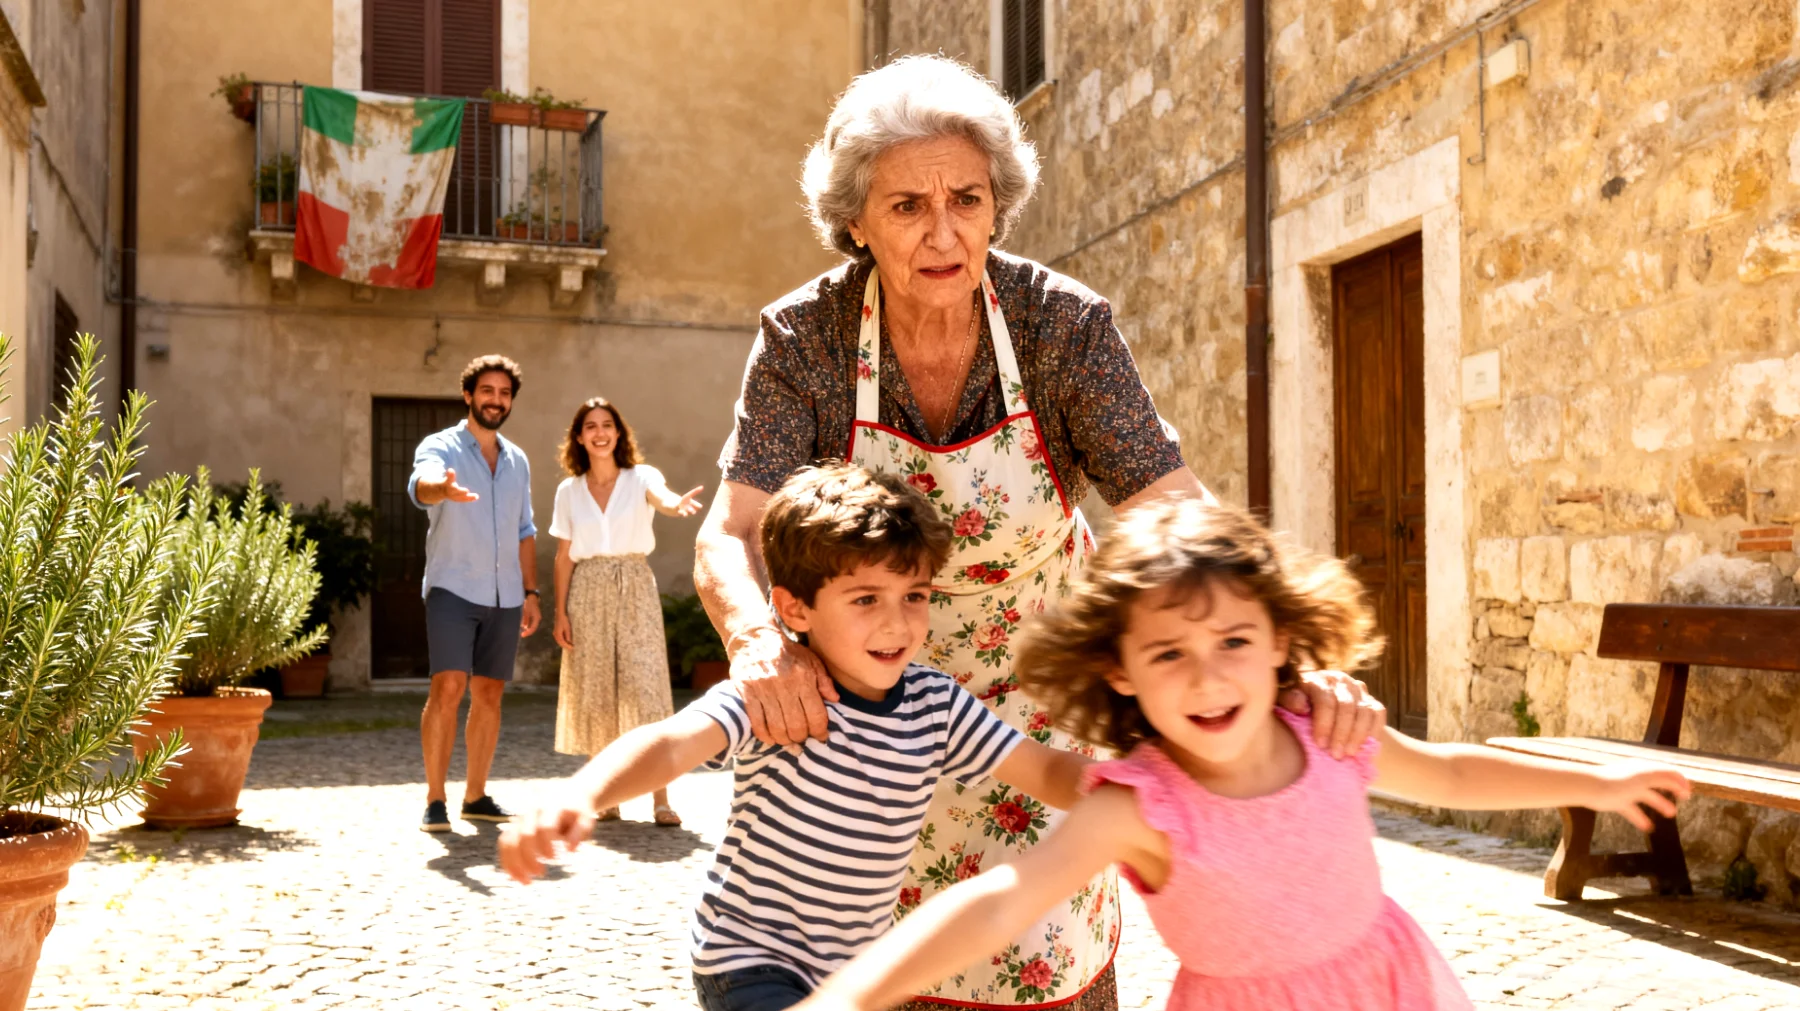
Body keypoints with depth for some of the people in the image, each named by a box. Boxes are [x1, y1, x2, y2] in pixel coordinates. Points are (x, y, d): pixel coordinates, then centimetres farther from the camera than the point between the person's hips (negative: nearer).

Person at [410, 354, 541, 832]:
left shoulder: (517, 460, 15)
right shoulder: (440, 447, -2)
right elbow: (421, 484, -26)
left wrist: (530, 591, 13)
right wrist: (443, 489, -49)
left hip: (505, 596, 5)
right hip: (452, 589, -5)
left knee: (489, 695, 7)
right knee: (448, 688, -15)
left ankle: (475, 796, 18)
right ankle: (434, 800, -8)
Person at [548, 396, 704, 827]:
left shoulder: (641, 477, 0)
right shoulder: (569, 491, 8)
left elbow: (663, 499, -23)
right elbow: (564, 556, 9)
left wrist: (678, 504, -48)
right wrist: (560, 612, 2)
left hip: (636, 589, -2)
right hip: (589, 594, 2)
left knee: (646, 690, -8)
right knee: (595, 694, 3)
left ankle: (662, 800, -7)